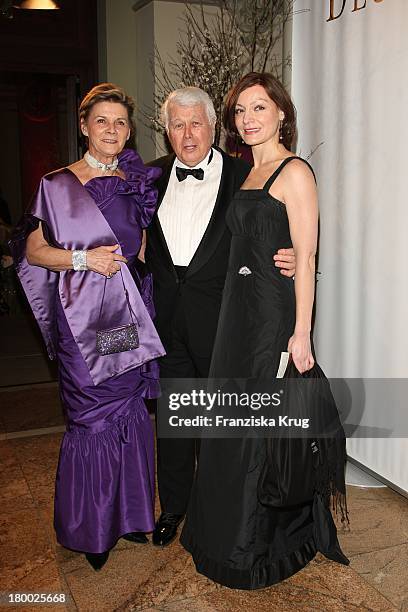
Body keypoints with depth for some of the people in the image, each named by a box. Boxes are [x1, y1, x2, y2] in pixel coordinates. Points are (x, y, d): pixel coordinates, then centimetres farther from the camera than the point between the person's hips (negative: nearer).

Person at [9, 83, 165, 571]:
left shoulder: (138, 183, 11)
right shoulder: (58, 184, 1)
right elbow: (34, 249, -2)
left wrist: (130, 257, 1)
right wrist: (83, 259, -14)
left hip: (128, 311, 4)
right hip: (82, 315, -3)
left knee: (130, 410, 8)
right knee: (92, 415, 1)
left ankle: (128, 512, 25)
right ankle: (91, 526, 20)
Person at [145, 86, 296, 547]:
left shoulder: (242, 175, -3)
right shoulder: (154, 176, 8)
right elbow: (144, 244, 11)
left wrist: (288, 262, -22)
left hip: (219, 316, -3)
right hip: (166, 314, 4)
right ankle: (174, 505, 33)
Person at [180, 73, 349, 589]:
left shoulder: (294, 171, -9)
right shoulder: (248, 174, 16)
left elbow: (305, 259, -15)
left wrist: (301, 332, -19)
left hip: (274, 314, -8)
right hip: (238, 311, 8)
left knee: (266, 427, 2)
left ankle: (269, 546, 23)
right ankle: (232, 533, 35)